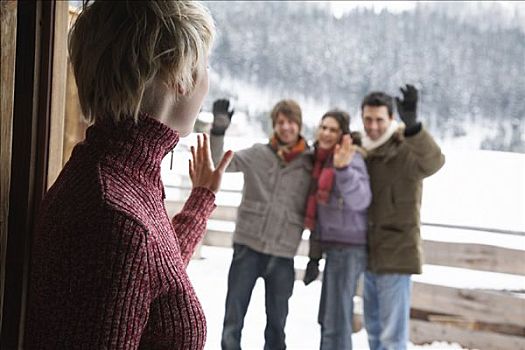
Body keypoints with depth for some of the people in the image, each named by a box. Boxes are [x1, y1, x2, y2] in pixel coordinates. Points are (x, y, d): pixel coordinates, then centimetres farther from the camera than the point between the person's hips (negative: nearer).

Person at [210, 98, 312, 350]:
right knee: (233, 319, 3)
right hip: (248, 247, 0)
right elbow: (215, 164, -7)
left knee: (277, 323, 11)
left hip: (283, 254, 1)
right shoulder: (257, 155, 1)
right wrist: (218, 131, -21)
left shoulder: (310, 164, 2)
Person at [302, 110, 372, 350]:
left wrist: (343, 169, -43)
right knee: (328, 318, 19)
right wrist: (314, 254, 20)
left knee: (336, 321, -8)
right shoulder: (321, 158, 12)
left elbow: (360, 200, -29)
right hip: (332, 246, 9)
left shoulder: (351, 157, -13)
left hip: (347, 247, -9)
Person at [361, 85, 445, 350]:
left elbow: (433, 162, -36)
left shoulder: (406, 150, -14)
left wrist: (412, 126, -50)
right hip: (370, 253, 8)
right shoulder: (363, 152, 9)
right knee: (373, 328, 19)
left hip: (397, 252, -8)